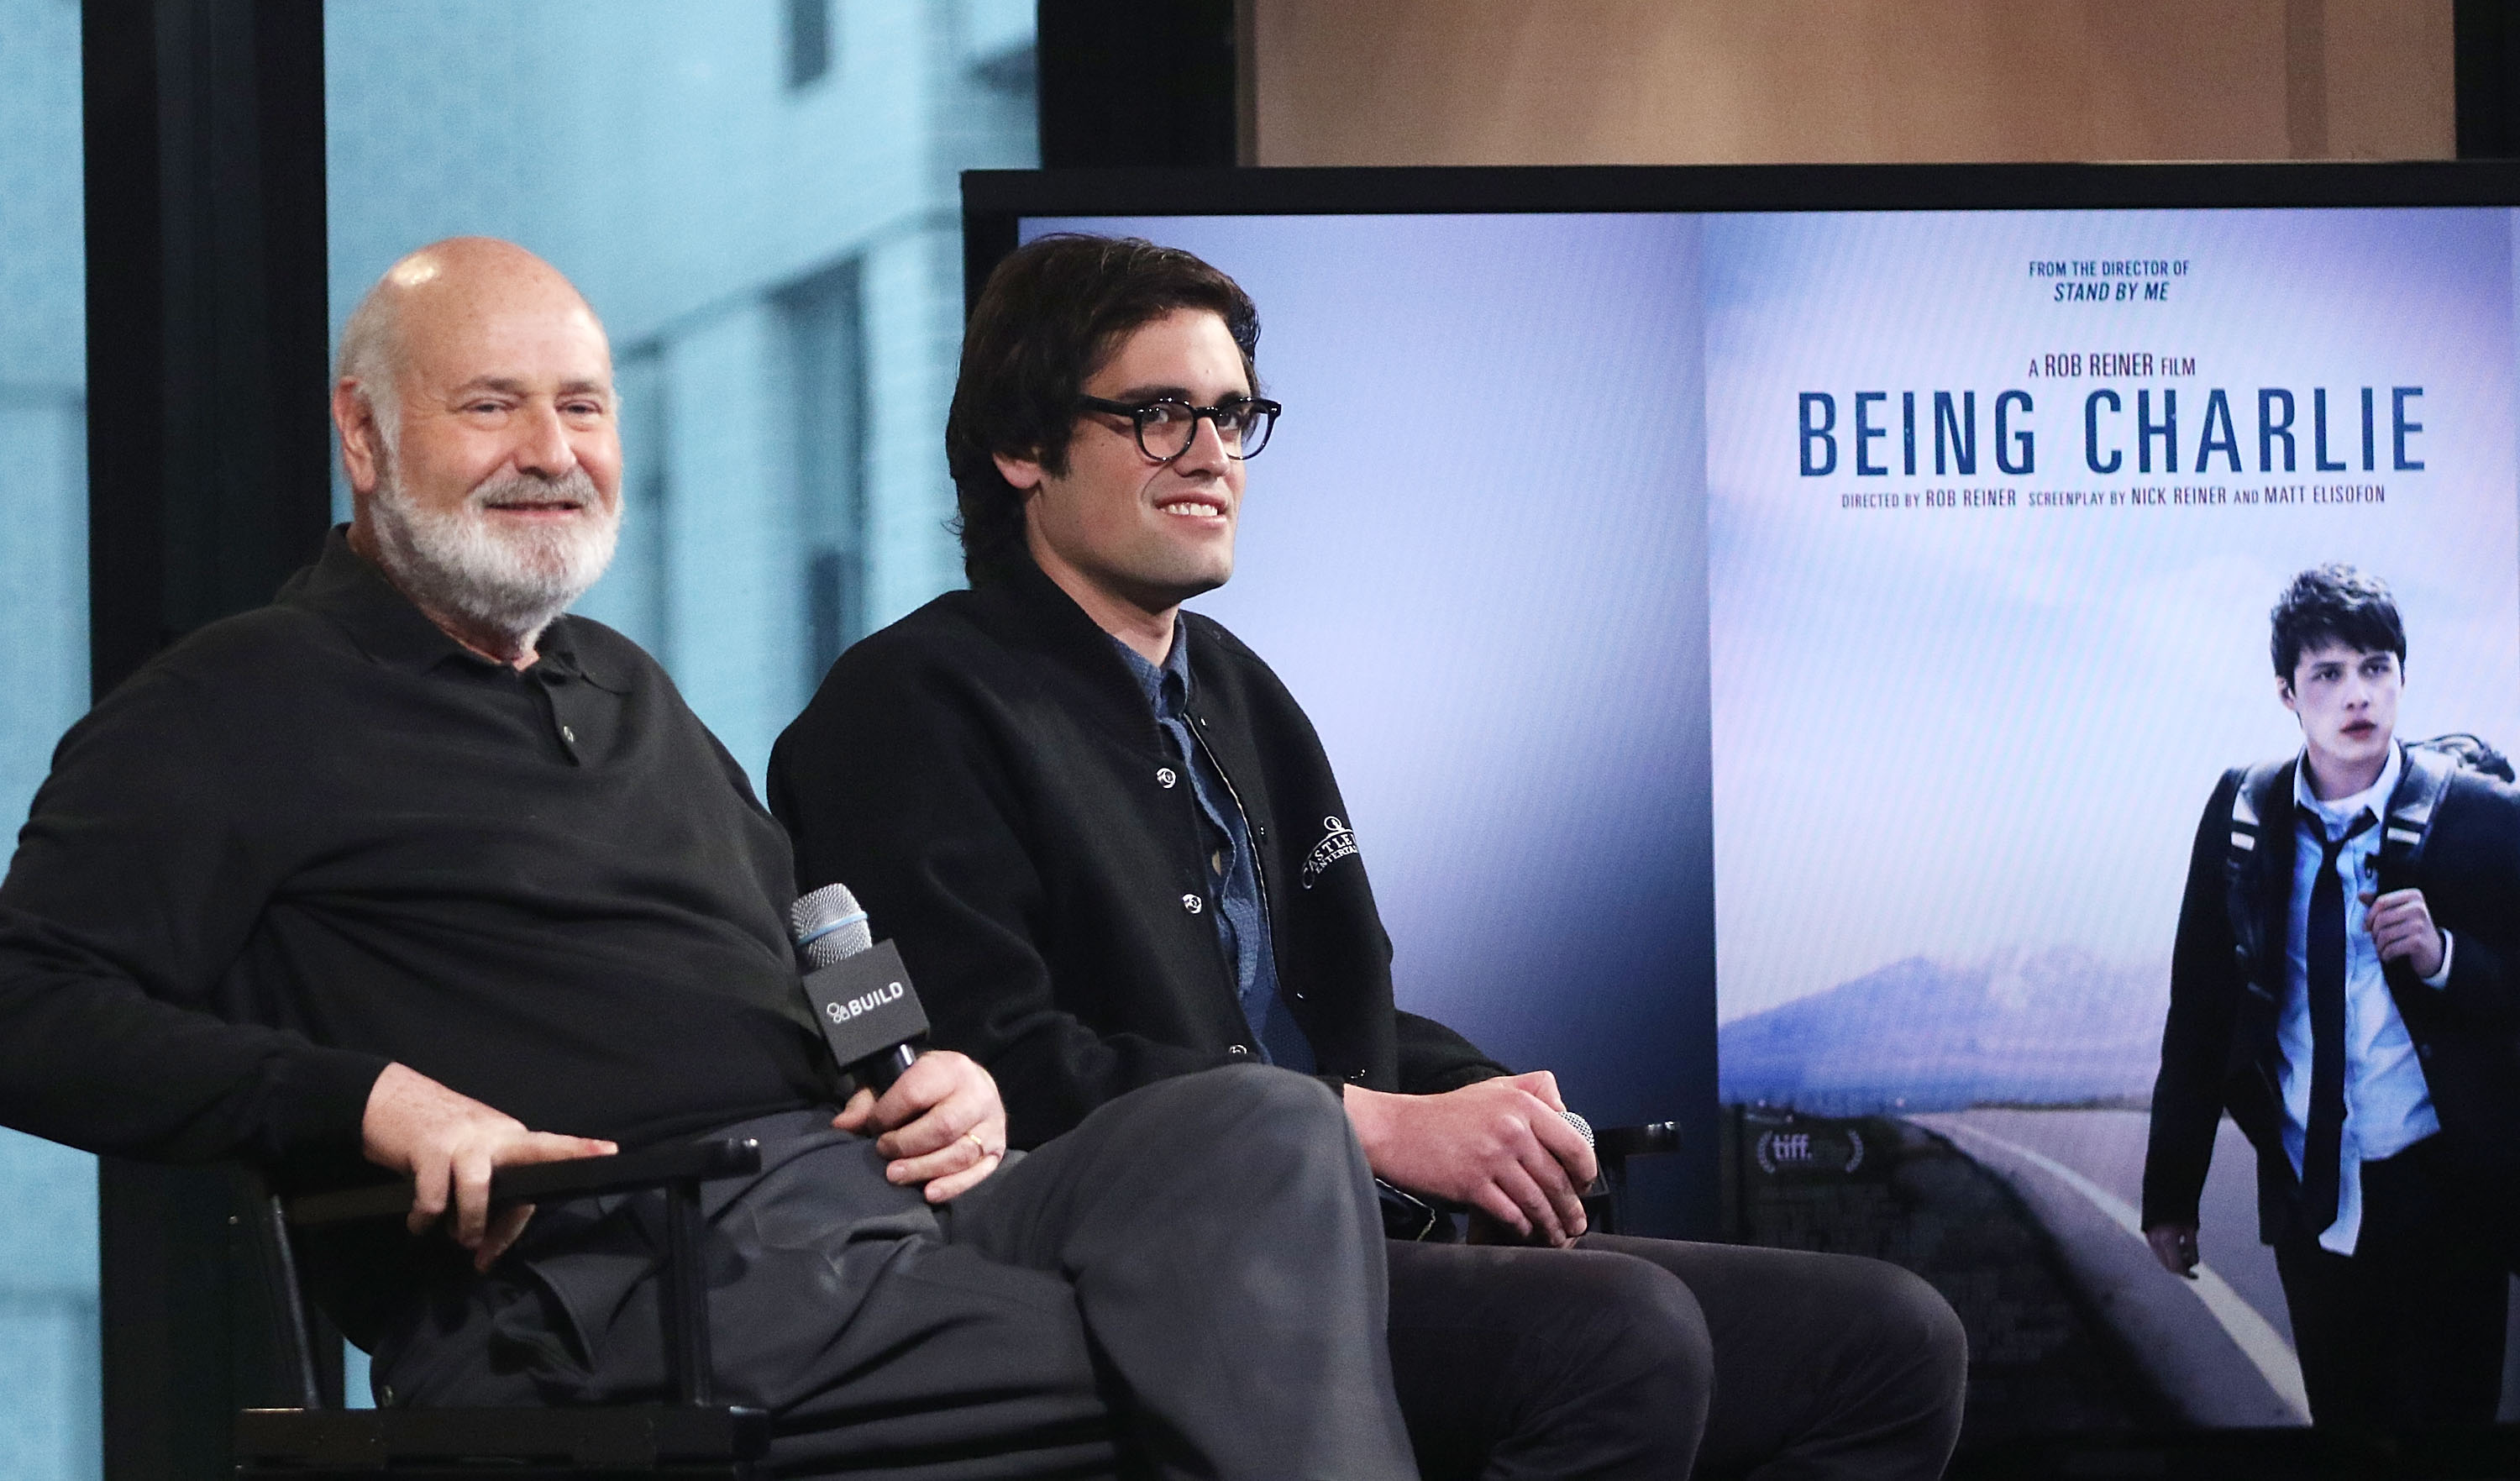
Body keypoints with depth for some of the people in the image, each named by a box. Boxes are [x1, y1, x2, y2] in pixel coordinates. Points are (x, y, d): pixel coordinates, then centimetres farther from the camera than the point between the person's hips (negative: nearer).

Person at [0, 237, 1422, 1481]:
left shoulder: (630, 693, 31)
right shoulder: (238, 709, 6)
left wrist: (940, 1082, 11)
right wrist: (369, 1100, -18)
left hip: (880, 1192, 8)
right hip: (595, 1278, -7)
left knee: (1264, 1133, -24)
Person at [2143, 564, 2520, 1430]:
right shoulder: (2241, 813, 1)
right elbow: (2201, 1004, 7)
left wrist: (2444, 958, -23)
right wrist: (2171, 1189, 6)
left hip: (2441, 1204, -3)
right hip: (2308, 1195, 3)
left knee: (2447, 1424, 2)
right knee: (2343, 1421, 11)